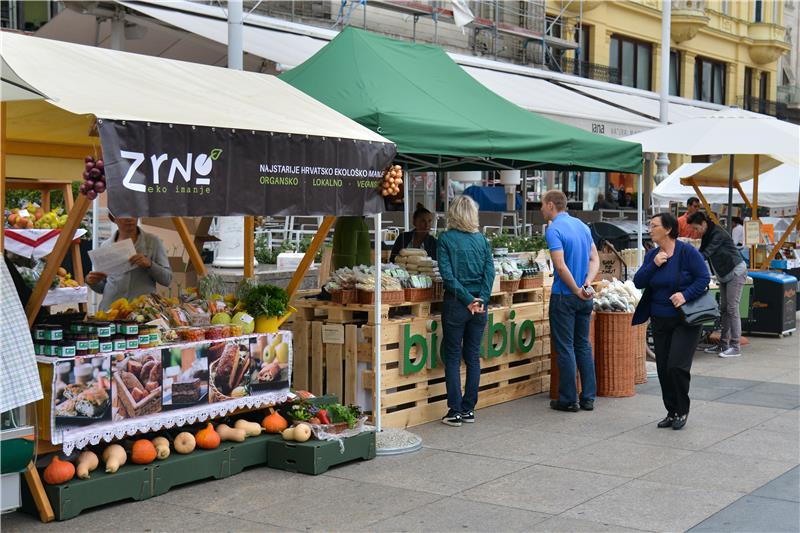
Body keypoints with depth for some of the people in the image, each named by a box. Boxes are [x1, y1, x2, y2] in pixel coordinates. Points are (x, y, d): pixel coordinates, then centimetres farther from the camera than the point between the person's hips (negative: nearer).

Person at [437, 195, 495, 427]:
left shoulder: (446, 239, -5)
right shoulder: (482, 239, 6)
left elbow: (447, 274, -12)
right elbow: (490, 271, -2)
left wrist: (467, 299, -11)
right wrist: (480, 300, -7)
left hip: (456, 303, -4)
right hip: (479, 304, 4)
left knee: (453, 357, 3)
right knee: (473, 356, 11)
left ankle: (455, 411, 2)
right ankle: (469, 409, 15)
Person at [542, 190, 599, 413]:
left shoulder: (554, 230, -14)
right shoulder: (582, 226, 10)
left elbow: (561, 266, -22)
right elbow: (595, 260, 9)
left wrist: (577, 290, -12)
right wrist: (587, 283, -6)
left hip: (564, 296, -7)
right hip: (584, 297, 7)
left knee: (565, 348, 0)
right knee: (584, 345, 13)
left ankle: (568, 400, 5)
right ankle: (588, 398, 16)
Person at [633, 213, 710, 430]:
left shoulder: (687, 252, -11)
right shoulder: (652, 255, 6)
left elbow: (703, 278, -12)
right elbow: (638, 282, 0)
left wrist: (685, 295, -25)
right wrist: (654, 265, -13)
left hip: (685, 320, -6)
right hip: (660, 321, 6)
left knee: (677, 366, -12)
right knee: (663, 369, 7)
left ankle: (682, 410, 9)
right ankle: (672, 412, 20)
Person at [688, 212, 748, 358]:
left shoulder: (718, 234, -20)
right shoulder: (706, 236, 8)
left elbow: (706, 253, -27)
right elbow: (701, 253, 8)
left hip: (736, 271, -9)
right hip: (724, 274, 9)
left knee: (732, 308, -10)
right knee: (723, 309, 8)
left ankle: (735, 347, -9)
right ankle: (724, 344, 11)